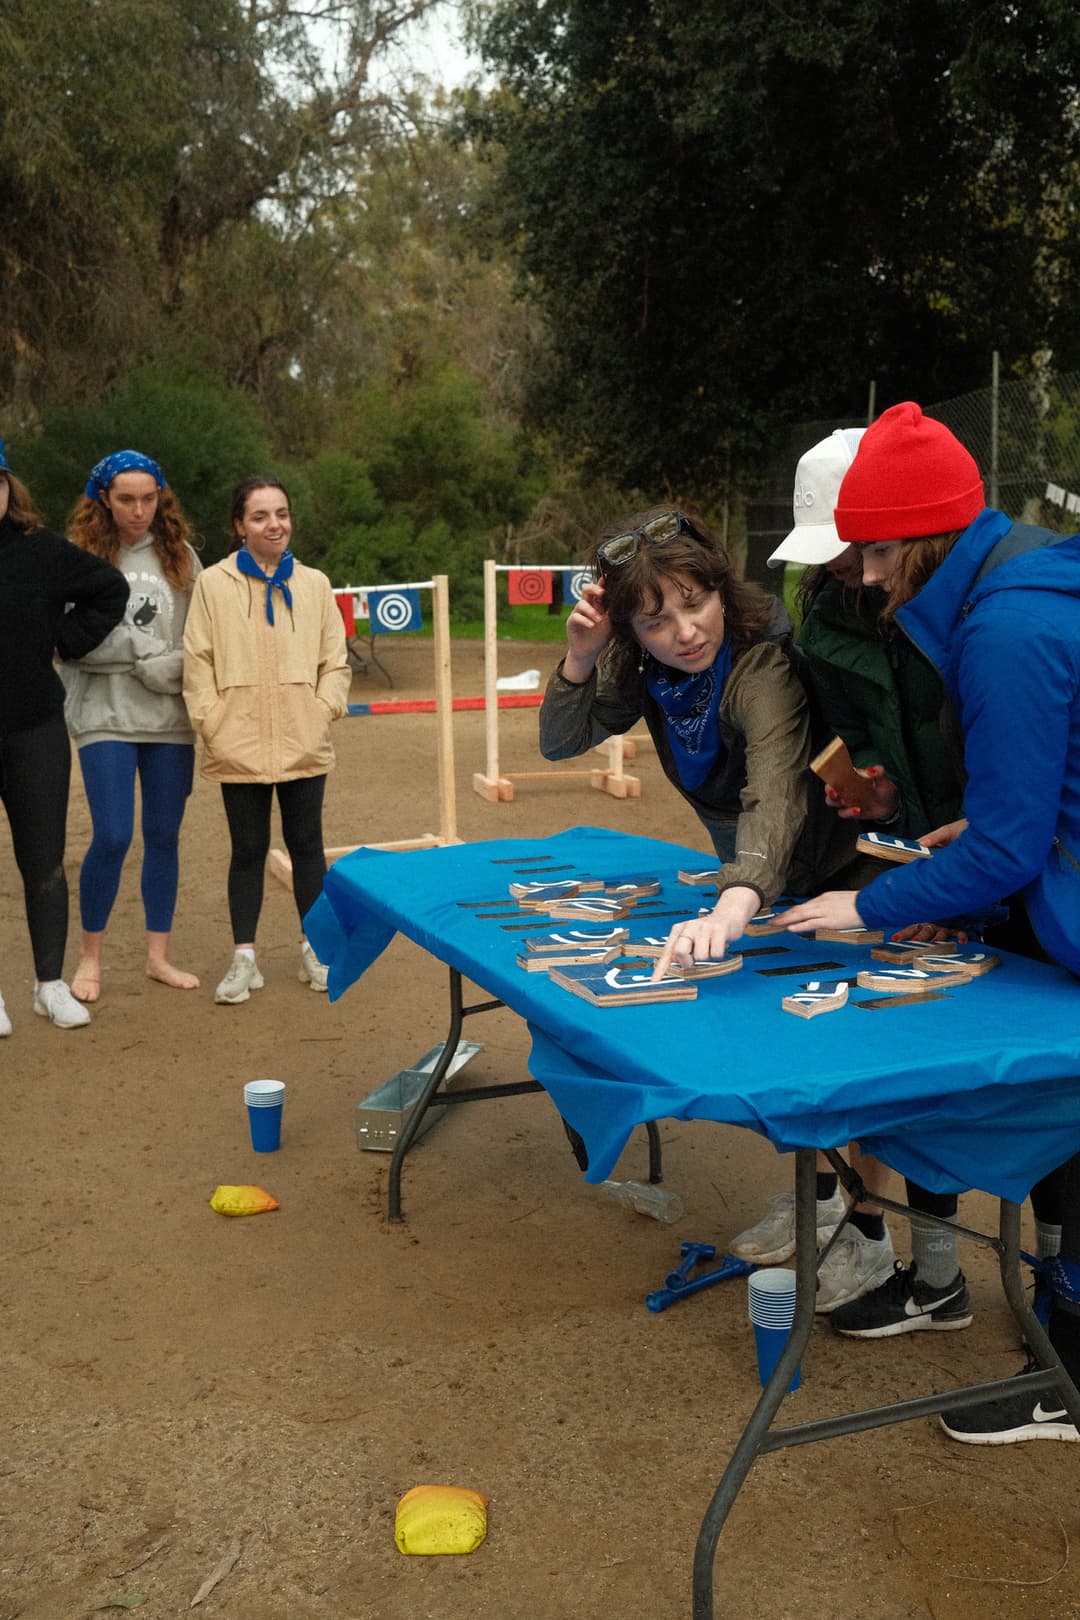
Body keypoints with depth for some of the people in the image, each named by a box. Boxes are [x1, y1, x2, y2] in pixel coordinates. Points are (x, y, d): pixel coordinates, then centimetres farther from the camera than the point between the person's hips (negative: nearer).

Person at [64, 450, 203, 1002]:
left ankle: (158, 956, 20)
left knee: (164, 836, 8)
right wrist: (151, 658, -10)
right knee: (112, 837, -6)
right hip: (106, 717, -3)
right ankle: (90, 957, 13)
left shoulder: (179, 555, 7)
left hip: (172, 719, 3)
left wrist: (186, 674, -11)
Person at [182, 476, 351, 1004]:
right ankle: (244, 958, 18)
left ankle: (312, 949, 24)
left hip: (304, 746, 1)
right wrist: (211, 722, -7)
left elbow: (335, 661, 9)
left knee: (306, 845, 10)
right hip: (239, 748, -1)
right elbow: (197, 662, 0)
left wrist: (323, 709, -3)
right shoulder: (214, 584, 1)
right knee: (248, 850, 8)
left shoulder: (314, 584, 6)